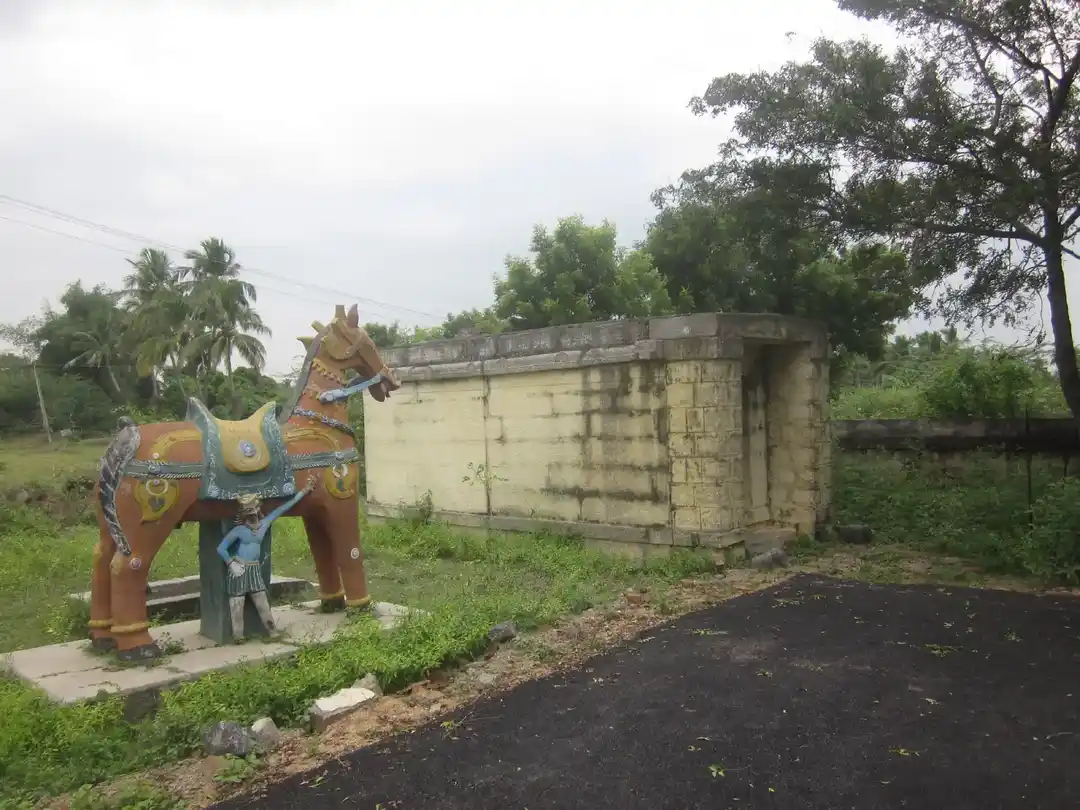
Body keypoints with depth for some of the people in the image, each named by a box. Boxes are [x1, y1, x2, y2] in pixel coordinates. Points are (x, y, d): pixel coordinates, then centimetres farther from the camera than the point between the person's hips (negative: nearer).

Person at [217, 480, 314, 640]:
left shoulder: (264, 524, 2)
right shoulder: (239, 530, -10)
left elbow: (283, 508, 4)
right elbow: (221, 548, -6)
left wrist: (303, 491, 7)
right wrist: (231, 563, -17)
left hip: (255, 569, 4)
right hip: (239, 569, -4)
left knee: (262, 602, 7)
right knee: (237, 604, -1)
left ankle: (272, 631, 13)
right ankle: (238, 636, 8)